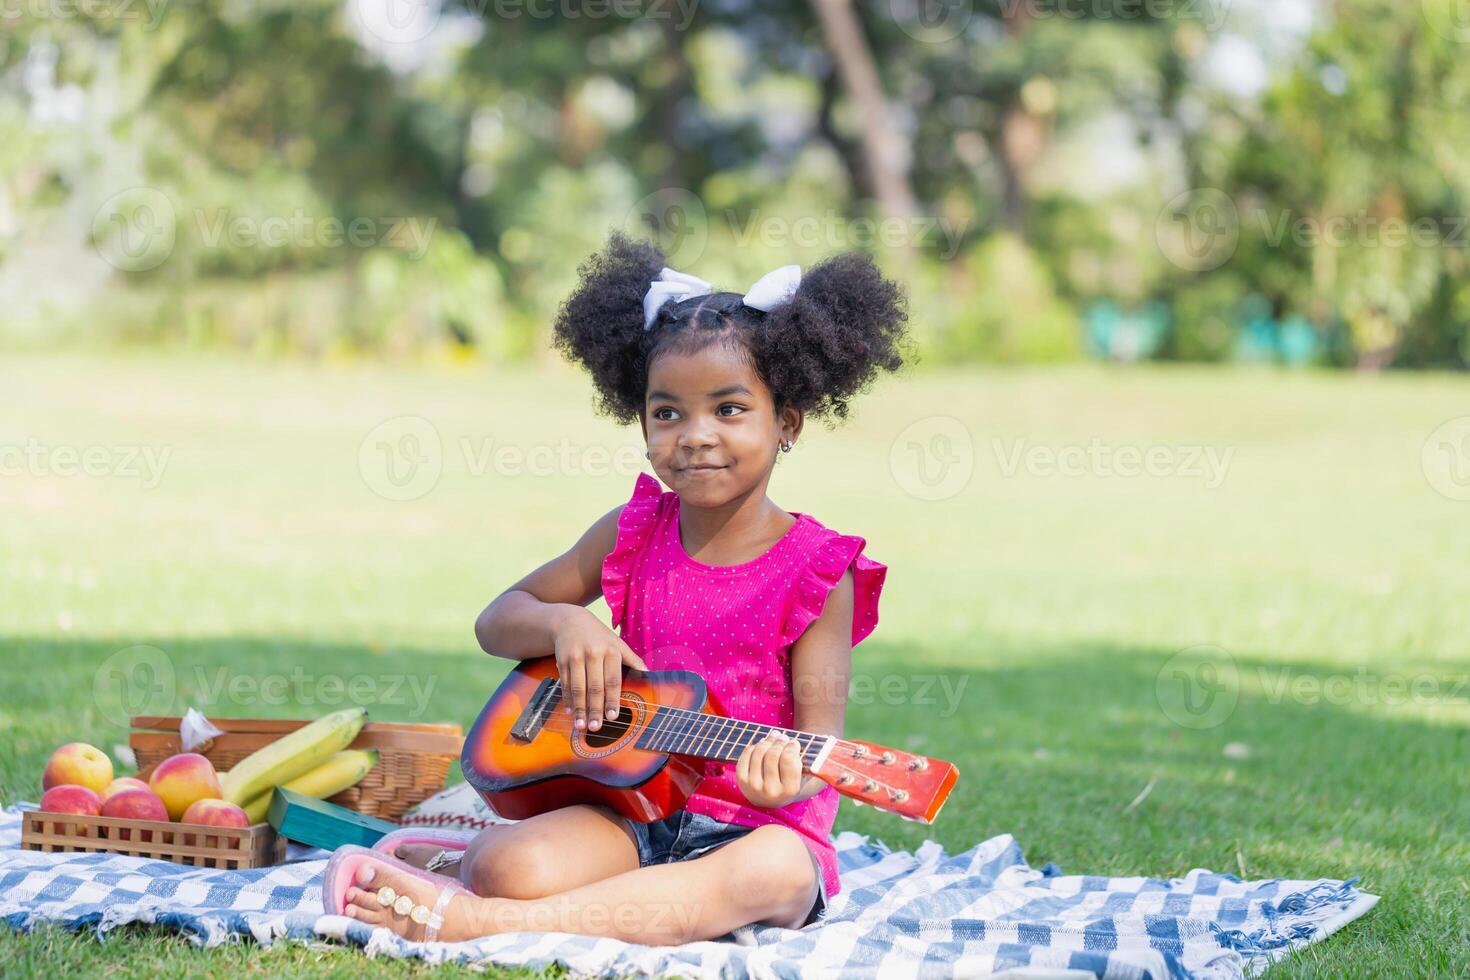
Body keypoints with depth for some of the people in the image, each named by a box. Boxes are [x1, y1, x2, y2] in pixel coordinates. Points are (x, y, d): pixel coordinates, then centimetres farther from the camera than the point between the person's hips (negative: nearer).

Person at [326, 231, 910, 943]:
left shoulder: (817, 571, -4)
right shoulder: (633, 535, 7)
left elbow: (820, 731, -8)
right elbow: (496, 623, 15)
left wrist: (791, 776, -34)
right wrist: (565, 622, -9)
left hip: (754, 826, -2)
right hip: (632, 805, 2)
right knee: (514, 871, -32)